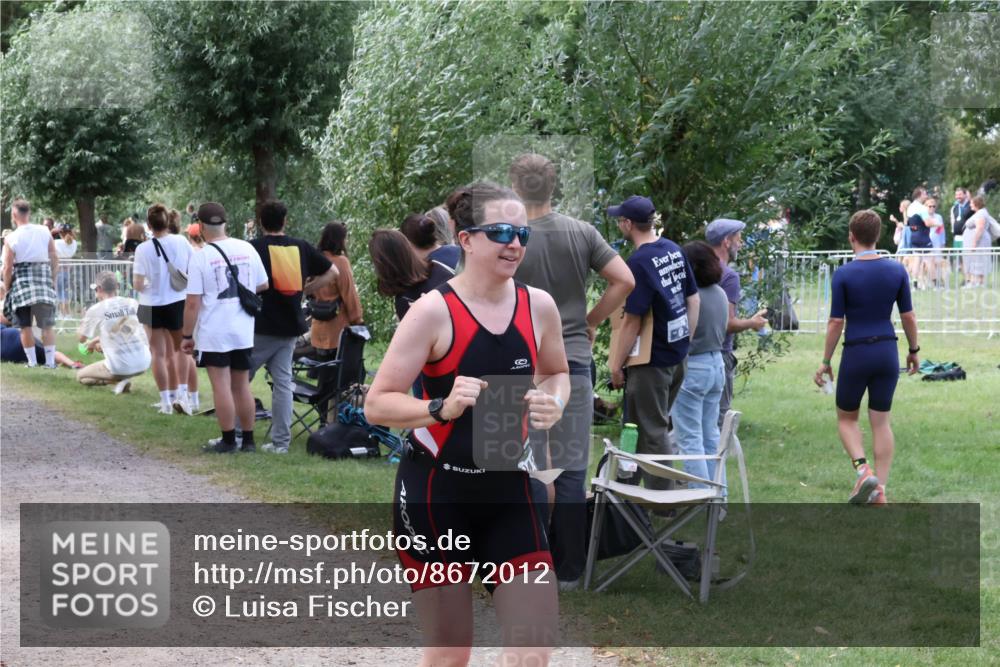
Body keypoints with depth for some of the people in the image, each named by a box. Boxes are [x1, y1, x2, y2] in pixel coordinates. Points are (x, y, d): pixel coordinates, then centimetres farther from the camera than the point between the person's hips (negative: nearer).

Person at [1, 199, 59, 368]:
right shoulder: (45, 232, -1)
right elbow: (54, 258, 1)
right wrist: (53, 280, 12)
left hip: (22, 281, -2)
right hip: (44, 278, 2)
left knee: (25, 325, 8)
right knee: (47, 324, 7)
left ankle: (32, 361, 8)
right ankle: (50, 361, 3)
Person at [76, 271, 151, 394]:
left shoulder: (95, 310, -5)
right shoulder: (133, 303, 8)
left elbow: (82, 339, 7)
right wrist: (96, 340, 34)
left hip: (121, 367, -5)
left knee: (80, 376, 19)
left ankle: (119, 381, -4)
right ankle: (122, 379, 10)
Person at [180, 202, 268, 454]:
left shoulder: (200, 257, -12)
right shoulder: (247, 249, 1)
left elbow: (192, 302, -12)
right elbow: (263, 286, 12)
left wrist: (186, 335, -3)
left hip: (214, 334, -5)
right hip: (244, 332, 5)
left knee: (221, 386, 1)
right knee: (242, 386, 13)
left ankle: (228, 440, 4)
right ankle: (248, 440, 18)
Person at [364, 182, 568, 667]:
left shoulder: (539, 306, 0)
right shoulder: (433, 311, -14)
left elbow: (556, 373, 19)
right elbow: (376, 405, -13)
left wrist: (553, 404, -3)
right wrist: (442, 408, -29)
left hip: (508, 490, 4)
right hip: (436, 493, -4)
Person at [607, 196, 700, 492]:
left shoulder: (639, 262, -21)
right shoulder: (674, 250, 4)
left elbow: (632, 321, -20)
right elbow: (694, 300, 11)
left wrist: (617, 364, -12)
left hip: (652, 360, -8)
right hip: (677, 355, 8)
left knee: (651, 432, 2)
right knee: (659, 425, 20)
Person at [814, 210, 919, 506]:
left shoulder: (843, 275, -12)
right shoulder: (897, 271, -2)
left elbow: (836, 322, -10)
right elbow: (908, 316, 3)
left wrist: (826, 362, -1)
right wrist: (914, 351, 17)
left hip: (856, 354, -3)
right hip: (887, 352, 3)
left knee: (846, 418, 15)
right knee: (881, 422, 11)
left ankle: (863, 470, -9)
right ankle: (879, 490, 6)